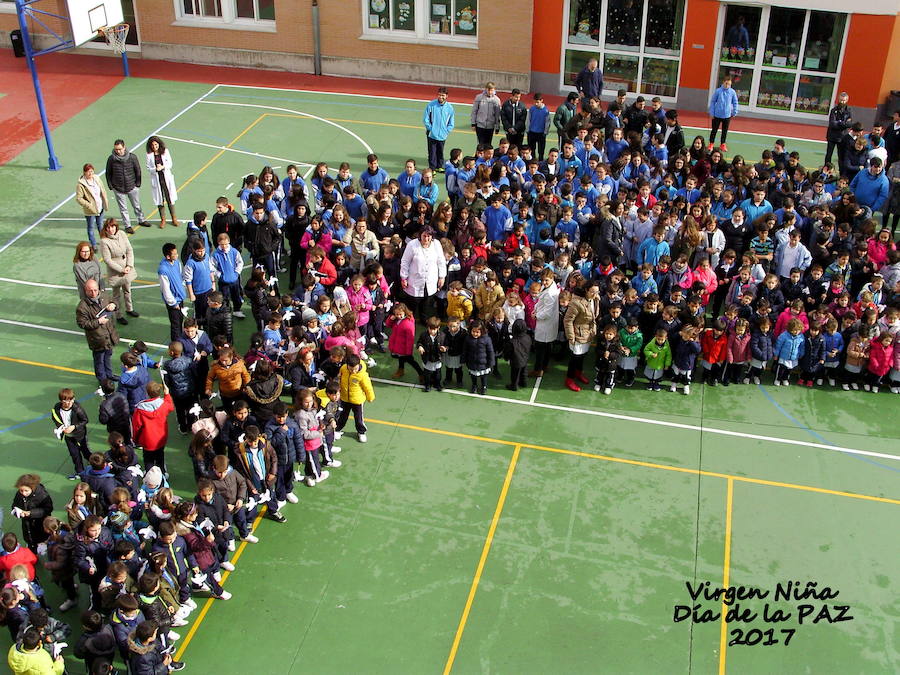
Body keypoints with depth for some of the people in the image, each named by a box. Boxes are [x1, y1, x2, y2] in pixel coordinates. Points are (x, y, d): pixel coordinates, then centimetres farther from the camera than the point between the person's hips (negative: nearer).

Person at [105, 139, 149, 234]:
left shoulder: (132, 157, -11)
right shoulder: (111, 159, -11)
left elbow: (138, 170, 1)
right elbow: (108, 173, 0)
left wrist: (138, 183, 3)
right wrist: (110, 186, 0)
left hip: (132, 187, 1)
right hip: (118, 189, -1)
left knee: (137, 206, 18)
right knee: (123, 208, 8)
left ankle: (141, 220, 39)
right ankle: (128, 226, 20)